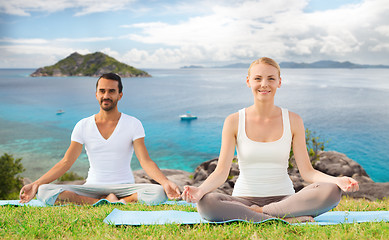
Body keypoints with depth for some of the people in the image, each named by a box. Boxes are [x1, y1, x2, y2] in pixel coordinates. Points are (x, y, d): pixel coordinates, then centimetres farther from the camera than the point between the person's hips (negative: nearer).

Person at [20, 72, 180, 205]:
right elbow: (66, 162, 1)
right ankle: (106, 202, -21)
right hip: (92, 189, 2)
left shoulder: (133, 124, -2)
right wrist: (35, 184, -11)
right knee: (44, 192, -23)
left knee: (158, 193, -32)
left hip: (124, 188, -2)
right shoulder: (83, 126, 4)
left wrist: (165, 182, -28)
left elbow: (145, 161, -10)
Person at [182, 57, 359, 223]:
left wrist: (337, 180, -20)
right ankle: (287, 220, -24)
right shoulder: (234, 121, -2)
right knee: (206, 203, -32)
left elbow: (307, 171, -1)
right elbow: (221, 171, -7)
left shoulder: (293, 121, 2)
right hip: (244, 199, -1)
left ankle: (256, 213, -18)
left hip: (284, 198, 1)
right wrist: (201, 189, -27)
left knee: (331, 191, -26)